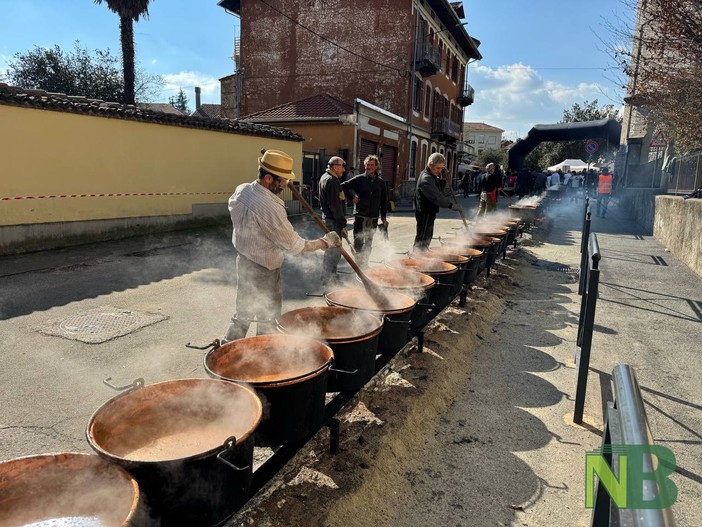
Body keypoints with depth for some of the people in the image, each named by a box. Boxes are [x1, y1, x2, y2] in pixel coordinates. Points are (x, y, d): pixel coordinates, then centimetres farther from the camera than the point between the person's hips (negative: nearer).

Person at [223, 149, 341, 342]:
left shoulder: (241, 189, -5)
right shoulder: (270, 207, -29)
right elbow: (293, 245, -23)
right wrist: (324, 242, -11)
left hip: (243, 260, 8)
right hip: (263, 270, -8)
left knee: (243, 313, 23)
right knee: (268, 319, 10)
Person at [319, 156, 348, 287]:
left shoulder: (326, 178, 16)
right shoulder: (331, 181, -17)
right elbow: (335, 205, -22)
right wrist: (342, 224, -18)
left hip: (328, 218, 11)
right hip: (333, 221, -11)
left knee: (333, 251, 19)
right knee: (333, 251, -4)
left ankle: (331, 278, 31)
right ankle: (328, 281, 4)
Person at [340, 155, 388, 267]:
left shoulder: (380, 182, 8)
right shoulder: (359, 179, -2)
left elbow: (384, 201, 12)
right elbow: (343, 186, 1)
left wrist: (383, 218, 9)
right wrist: (352, 196, -9)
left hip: (373, 218, 3)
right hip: (360, 217, -3)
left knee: (368, 243, 12)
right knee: (358, 243, -3)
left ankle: (365, 264, 24)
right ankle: (359, 263, 5)